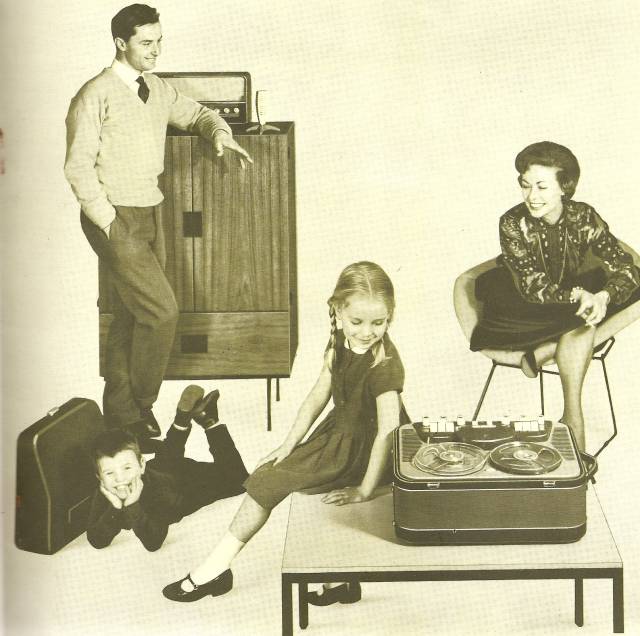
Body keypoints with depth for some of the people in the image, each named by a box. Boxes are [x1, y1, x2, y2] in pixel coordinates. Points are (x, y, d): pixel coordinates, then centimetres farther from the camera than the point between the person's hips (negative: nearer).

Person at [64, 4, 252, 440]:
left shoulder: (157, 89, 10)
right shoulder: (96, 96, -12)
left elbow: (196, 114, 24)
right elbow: (79, 167, -13)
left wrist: (219, 133, 1)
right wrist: (109, 222, -17)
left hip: (149, 215, 7)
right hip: (115, 217, -7)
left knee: (132, 315, 12)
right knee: (162, 310, -12)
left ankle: (120, 411, 24)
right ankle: (141, 405, 6)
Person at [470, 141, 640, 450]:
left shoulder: (584, 217, -13)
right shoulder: (513, 223, -20)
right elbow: (534, 288, -25)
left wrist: (603, 297, -41)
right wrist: (580, 296, -43)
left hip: (564, 305, 4)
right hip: (518, 307, -4)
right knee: (581, 318, -32)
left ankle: (544, 352, -24)